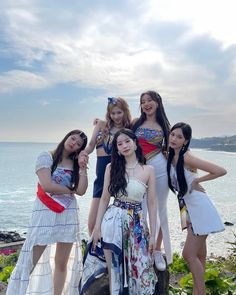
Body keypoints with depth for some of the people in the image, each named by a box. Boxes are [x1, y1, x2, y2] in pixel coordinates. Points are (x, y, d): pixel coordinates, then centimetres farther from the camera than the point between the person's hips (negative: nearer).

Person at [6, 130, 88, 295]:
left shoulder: (76, 164, 10)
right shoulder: (47, 157, -3)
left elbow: (81, 191, -1)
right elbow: (47, 186, -16)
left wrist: (83, 168, -7)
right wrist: (70, 190, -4)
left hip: (68, 214, 4)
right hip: (45, 213, -4)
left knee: (62, 263, 10)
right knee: (30, 261, -3)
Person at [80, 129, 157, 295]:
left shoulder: (148, 170, 0)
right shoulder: (112, 167, 2)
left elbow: (152, 203, 1)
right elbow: (104, 199, 4)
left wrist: (152, 234, -1)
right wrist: (97, 227, 0)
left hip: (137, 223, 0)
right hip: (112, 220, 0)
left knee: (140, 270, 3)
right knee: (114, 270, 8)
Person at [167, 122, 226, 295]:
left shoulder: (186, 157, -19)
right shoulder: (171, 157, 4)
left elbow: (220, 171, -22)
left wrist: (197, 180, -14)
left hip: (200, 208, -8)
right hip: (189, 208, 8)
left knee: (189, 254, -4)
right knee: (199, 254, 16)